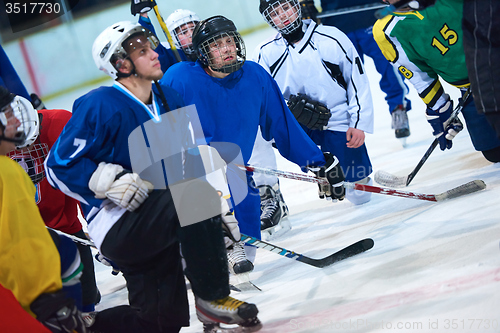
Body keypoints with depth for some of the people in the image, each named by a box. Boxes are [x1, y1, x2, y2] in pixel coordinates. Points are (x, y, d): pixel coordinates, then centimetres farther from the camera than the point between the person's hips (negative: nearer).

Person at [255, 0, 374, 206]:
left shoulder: (332, 38, -10)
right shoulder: (265, 52, -5)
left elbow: (358, 81, -4)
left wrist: (358, 124, -9)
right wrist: (289, 107, -26)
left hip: (338, 123, -1)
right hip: (295, 124, 2)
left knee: (358, 193, -5)